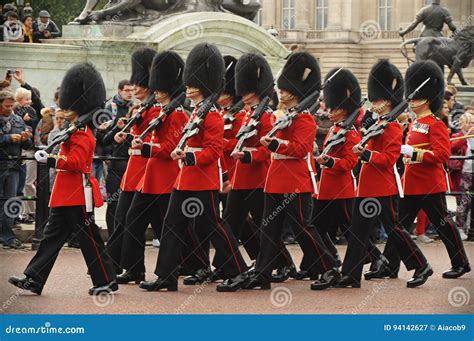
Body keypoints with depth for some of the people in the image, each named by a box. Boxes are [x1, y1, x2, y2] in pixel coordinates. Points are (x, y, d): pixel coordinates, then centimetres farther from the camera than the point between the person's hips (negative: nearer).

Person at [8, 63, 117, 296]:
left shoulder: (81, 134, -15)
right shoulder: (77, 131, 15)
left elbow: (75, 162, -26)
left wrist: (49, 159, -26)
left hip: (78, 196, -10)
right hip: (67, 195, 10)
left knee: (89, 239, -3)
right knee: (52, 235, 8)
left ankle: (106, 281, 5)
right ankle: (33, 280, 8)